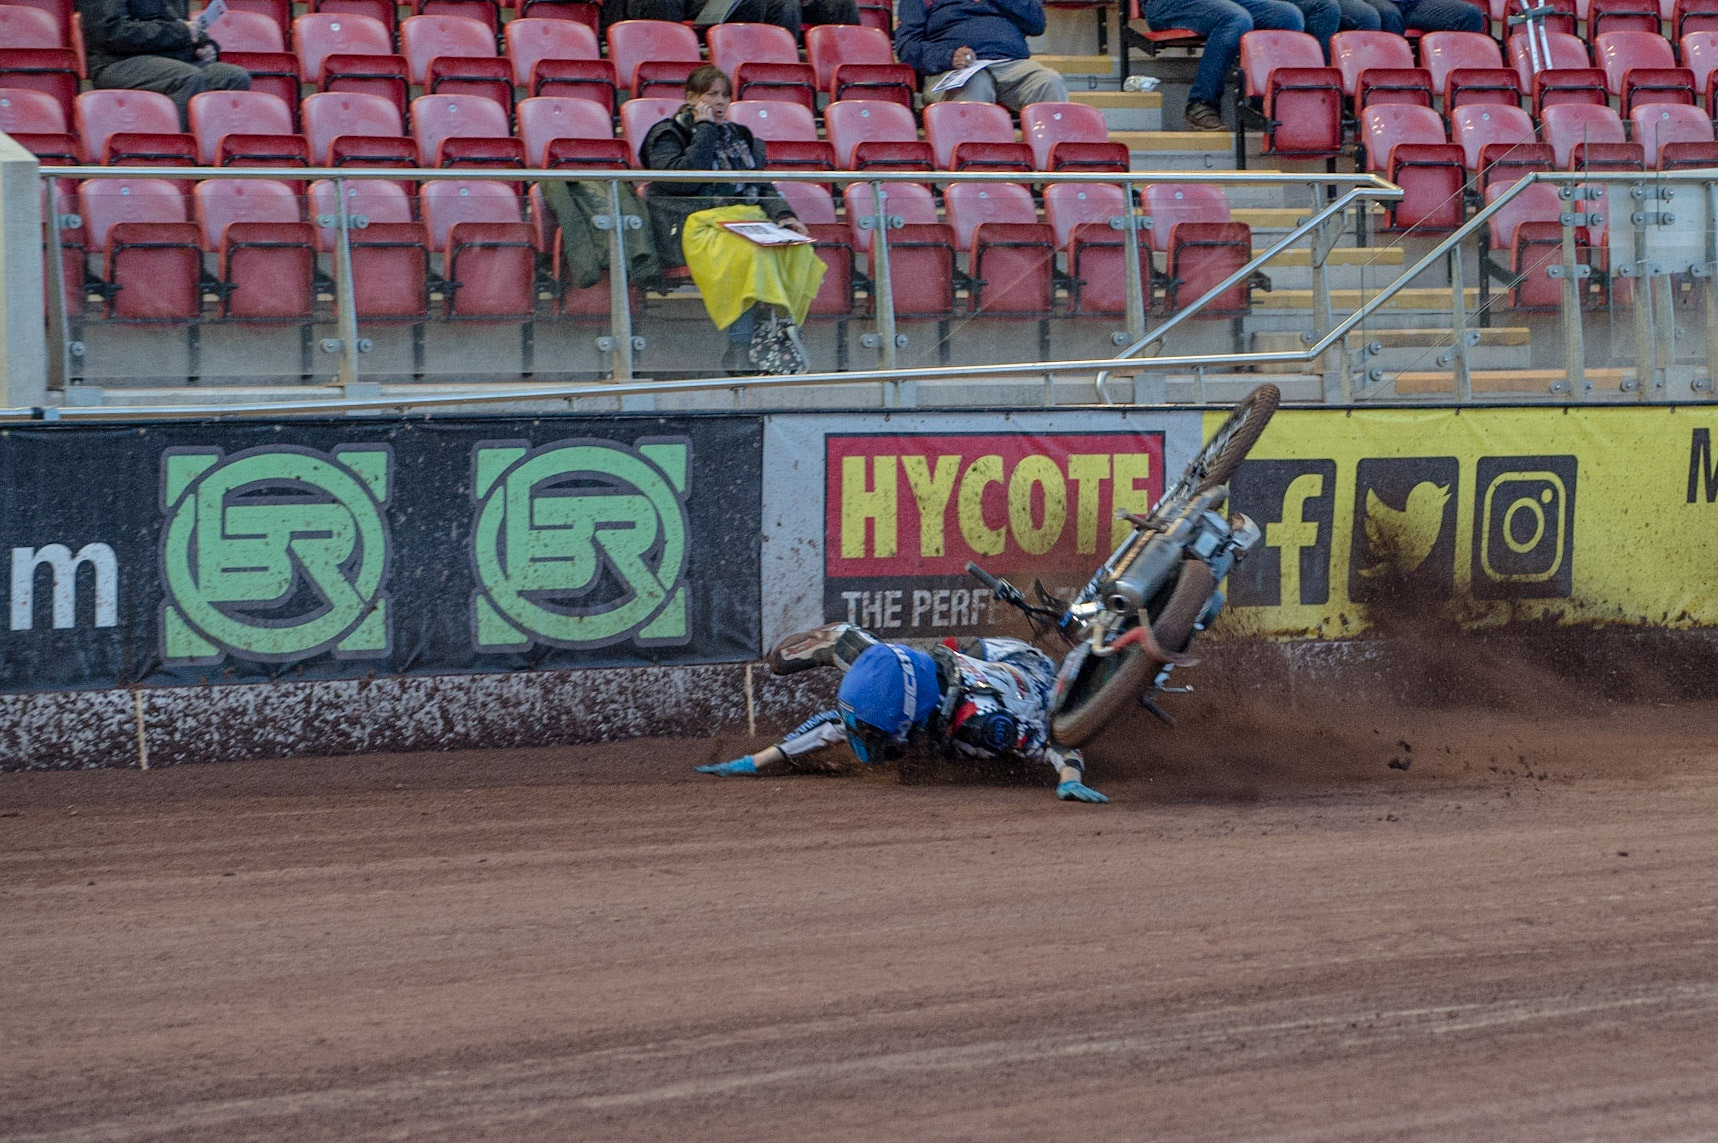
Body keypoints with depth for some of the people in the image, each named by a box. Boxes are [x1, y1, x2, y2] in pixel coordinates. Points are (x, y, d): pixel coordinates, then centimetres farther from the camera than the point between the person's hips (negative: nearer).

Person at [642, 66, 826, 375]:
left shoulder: (739, 137, 24)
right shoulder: (666, 136, 6)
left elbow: (762, 186, 21)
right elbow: (682, 179, -12)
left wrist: (782, 215, 1)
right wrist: (705, 129, -5)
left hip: (745, 219, 6)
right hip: (694, 225, -6)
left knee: (799, 251, -26)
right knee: (749, 252, -37)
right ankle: (739, 354, -36)